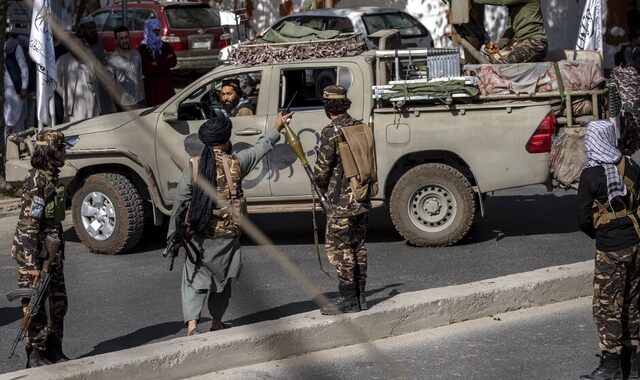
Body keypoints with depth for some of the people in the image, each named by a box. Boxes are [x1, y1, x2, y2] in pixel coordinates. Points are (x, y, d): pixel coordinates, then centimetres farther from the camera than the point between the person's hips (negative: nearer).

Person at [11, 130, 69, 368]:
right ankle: (35, 355, 7)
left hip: (52, 252, 9)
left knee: (58, 303, 12)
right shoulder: (37, 181, -18)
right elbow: (28, 224, -21)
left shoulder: (52, 178, 11)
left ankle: (54, 350, 22)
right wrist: (32, 264, -23)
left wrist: (58, 254, 22)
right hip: (35, 253, -9)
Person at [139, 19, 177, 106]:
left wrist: (157, 64, -11)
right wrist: (164, 62, -7)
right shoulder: (142, 49, -1)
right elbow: (145, 68, -11)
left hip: (167, 84, 3)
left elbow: (173, 62, 0)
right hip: (152, 86, -3)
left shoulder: (166, 46, 12)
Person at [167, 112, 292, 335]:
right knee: (222, 279, 18)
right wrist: (277, 129, 29)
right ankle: (216, 323, 30)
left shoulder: (193, 167, -6)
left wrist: (173, 236, 5)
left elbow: (179, 204, -3)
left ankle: (191, 324, -14)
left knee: (194, 280, 4)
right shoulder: (235, 163, -6)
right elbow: (261, 148, 11)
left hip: (199, 236, 0)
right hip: (227, 235, 0)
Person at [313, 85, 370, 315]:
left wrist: (324, 190, 6)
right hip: (362, 200, 8)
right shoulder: (360, 127, 7)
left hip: (341, 201, -8)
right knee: (358, 247, 15)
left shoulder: (331, 133, -15)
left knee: (339, 249, 0)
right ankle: (359, 297, 20)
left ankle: (348, 300, 1)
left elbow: (321, 171, -13)